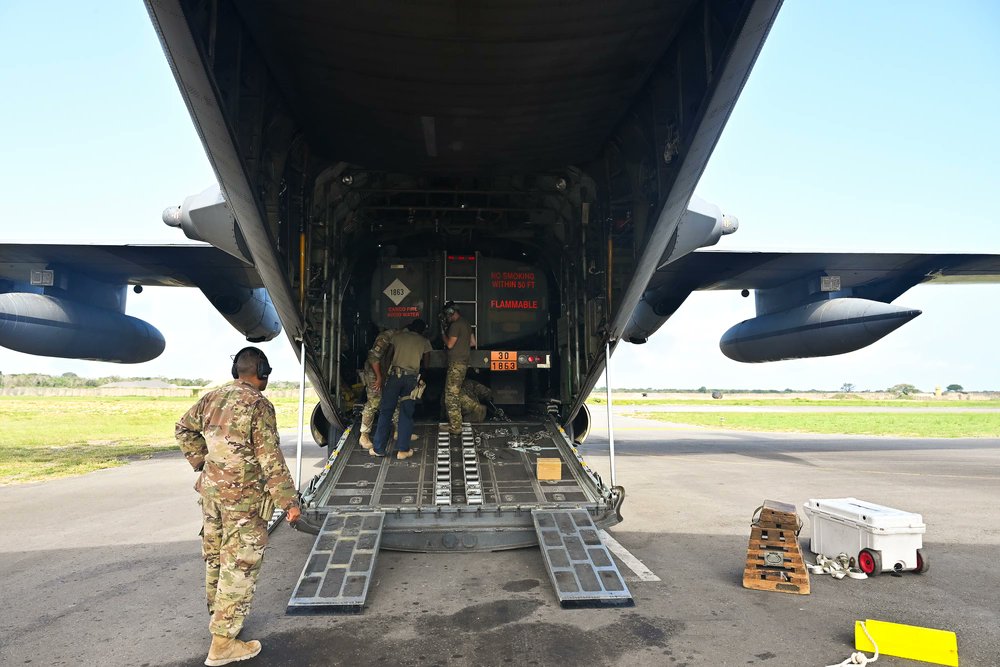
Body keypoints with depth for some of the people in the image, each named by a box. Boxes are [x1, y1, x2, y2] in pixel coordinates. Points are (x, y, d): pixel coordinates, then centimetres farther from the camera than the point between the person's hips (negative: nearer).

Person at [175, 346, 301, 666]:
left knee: (215, 555, 22)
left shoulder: (213, 397, 6)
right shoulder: (258, 404, -17)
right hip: (243, 497, -8)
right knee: (241, 565, 0)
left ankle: (218, 613, 41)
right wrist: (288, 501, -13)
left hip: (210, 489, 8)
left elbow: (184, 428, 17)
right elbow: (270, 459, -19)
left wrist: (200, 462, 19)